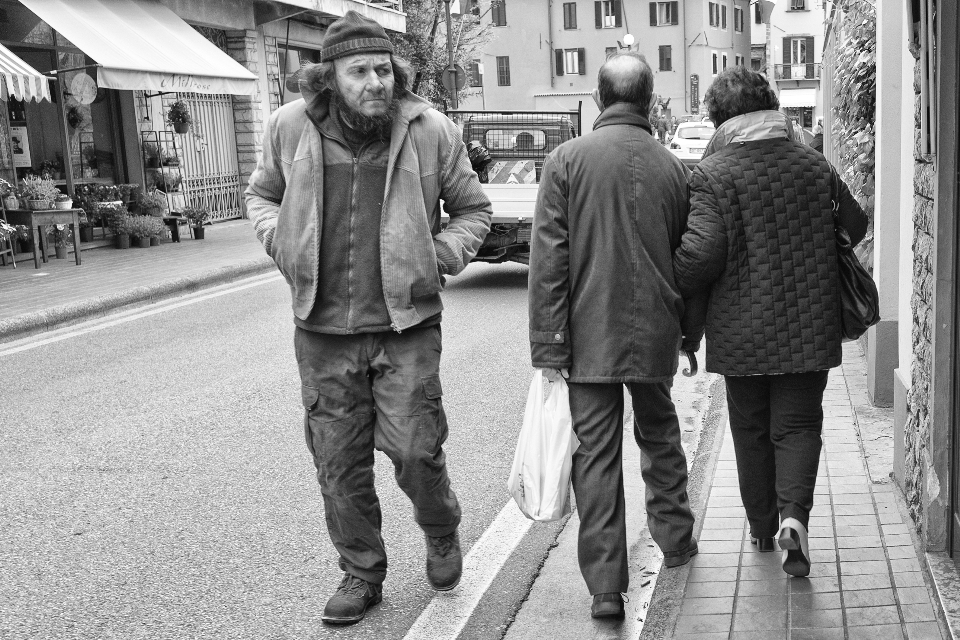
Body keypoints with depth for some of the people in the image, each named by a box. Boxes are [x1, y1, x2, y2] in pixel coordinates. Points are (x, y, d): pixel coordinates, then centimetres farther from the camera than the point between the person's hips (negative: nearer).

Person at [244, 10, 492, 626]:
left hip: (406, 326, -2)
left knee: (415, 448, -2)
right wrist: (281, 241, -2)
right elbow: (261, 195, 16)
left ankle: (442, 534, 31)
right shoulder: (291, 127, -2)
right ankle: (361, 572, 29)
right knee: (339, 460, 9)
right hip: (323, 329, 2)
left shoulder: (430, 130, -6)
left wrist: (443, 254, -8)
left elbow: (473, 207, 8)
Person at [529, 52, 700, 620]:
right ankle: (676, 540, 37)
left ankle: (606, 587, 4)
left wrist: (548, 348, -7)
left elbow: (549, 259, -10)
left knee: (596, 455, 2)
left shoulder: (566, 160, -6)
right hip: (655, 336, 3)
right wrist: (692, 333, 20)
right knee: (660, 436, 23)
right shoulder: (672, 167, 2)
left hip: (589, 338, -2)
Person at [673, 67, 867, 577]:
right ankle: (793, 513, -13)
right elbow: (855, 225, 15)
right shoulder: (814, 164, 3)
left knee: (751, 429, 14)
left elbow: (701, 253, -19)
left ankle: (762, 526, 24)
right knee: (797, 423, 8)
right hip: (810, 325, 2)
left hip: (741, 329, -2)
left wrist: (676, 288, 1)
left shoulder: (712, 174, -11)